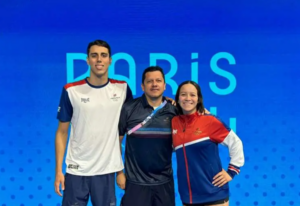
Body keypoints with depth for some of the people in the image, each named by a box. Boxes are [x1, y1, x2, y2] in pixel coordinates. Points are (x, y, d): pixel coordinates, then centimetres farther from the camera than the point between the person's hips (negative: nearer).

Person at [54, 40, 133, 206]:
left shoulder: (122, 89, 0)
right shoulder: (71, 90, -4)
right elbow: (62, 132, 1)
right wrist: (58, 170, -2)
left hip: (107, 169, 1)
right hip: (76, 169, -1)